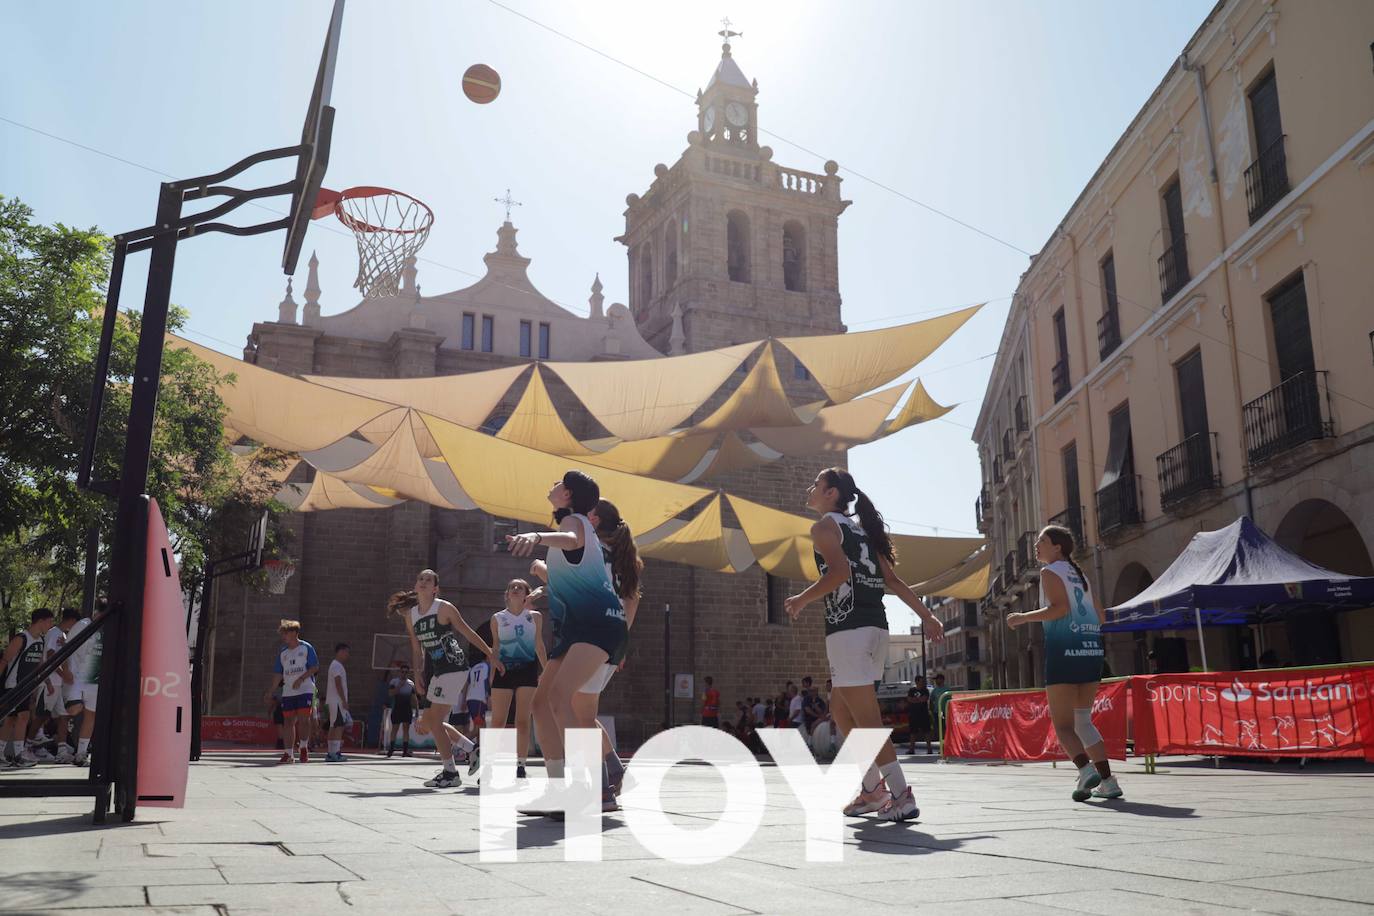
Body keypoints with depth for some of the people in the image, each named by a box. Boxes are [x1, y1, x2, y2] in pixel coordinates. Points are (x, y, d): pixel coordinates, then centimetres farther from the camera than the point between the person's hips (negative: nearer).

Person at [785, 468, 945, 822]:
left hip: (849, 628, -9)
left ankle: (901, 796, -10)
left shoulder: (825, 525, -2)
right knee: (841, 712, 19)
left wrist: (801, 600, -8)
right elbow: (894, 581, 16)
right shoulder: (861, 530, 21)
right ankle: (873, 789, 21)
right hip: (876, 627, 9)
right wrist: (927, 617, 15)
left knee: (866, 718, -7)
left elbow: (840, 572, -19)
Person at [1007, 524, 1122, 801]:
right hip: (1091, 647, 7)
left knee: (1063, 724, -1)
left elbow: (1060, 607, -17)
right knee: (1083, 721, 16)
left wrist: (1024, 617, -11)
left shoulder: (1050, 571, -2)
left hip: (1063, 649, -7)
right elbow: (1099, 616, 20)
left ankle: (1085, 769, -23)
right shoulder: (1079, 574, 19)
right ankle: (1107, 780, 10)